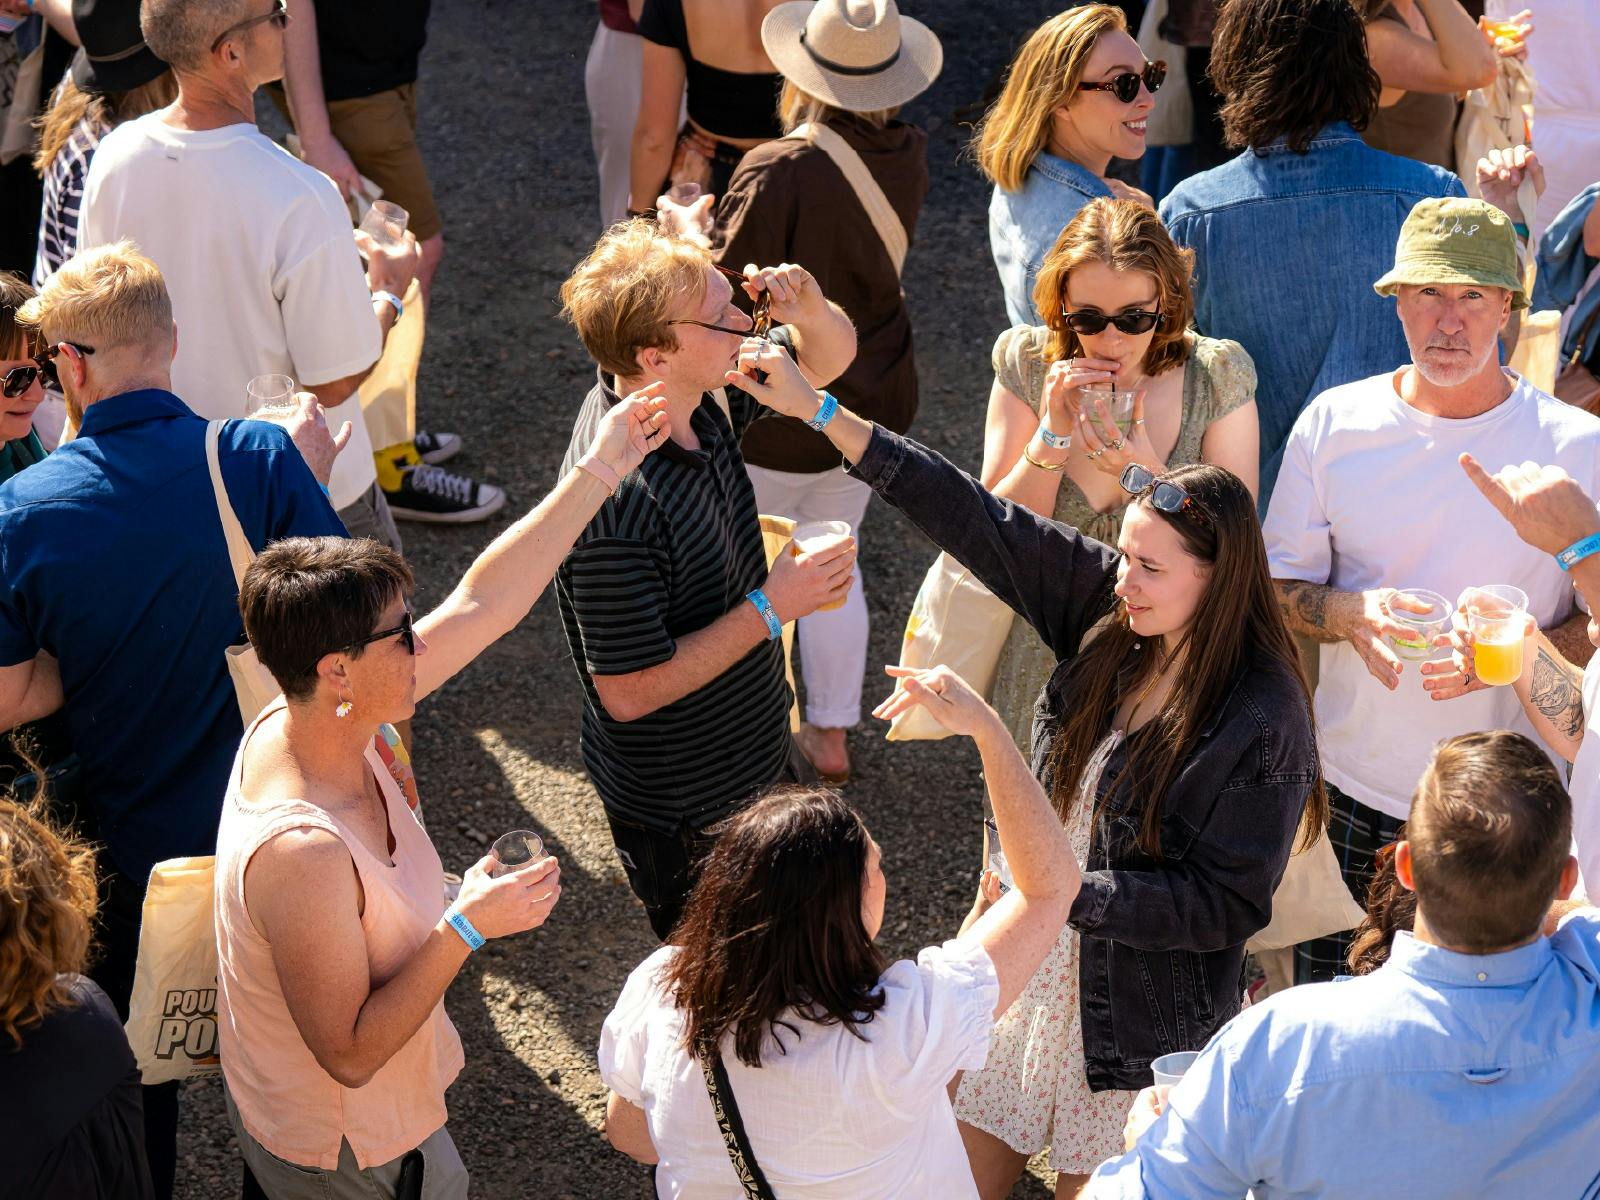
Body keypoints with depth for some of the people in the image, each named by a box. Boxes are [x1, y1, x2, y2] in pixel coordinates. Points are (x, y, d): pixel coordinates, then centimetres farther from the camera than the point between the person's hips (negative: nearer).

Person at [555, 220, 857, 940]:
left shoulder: (700, 394, -10)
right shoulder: (616, 503, -34)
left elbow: (830, 355, 6)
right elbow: (628, 691, -29)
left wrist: (810, 311, -17)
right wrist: (769, 609, -26)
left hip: (760, 761, 8)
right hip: (685, 816, -8)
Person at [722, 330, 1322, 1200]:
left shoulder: (1262, 724, -24)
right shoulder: (1111, 614, -8)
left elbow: (1223, 905, -21)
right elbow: (978, 523, -9)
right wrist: (816, 409, -12)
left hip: (1140, 1013, -6)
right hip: (1037, 957, 6)